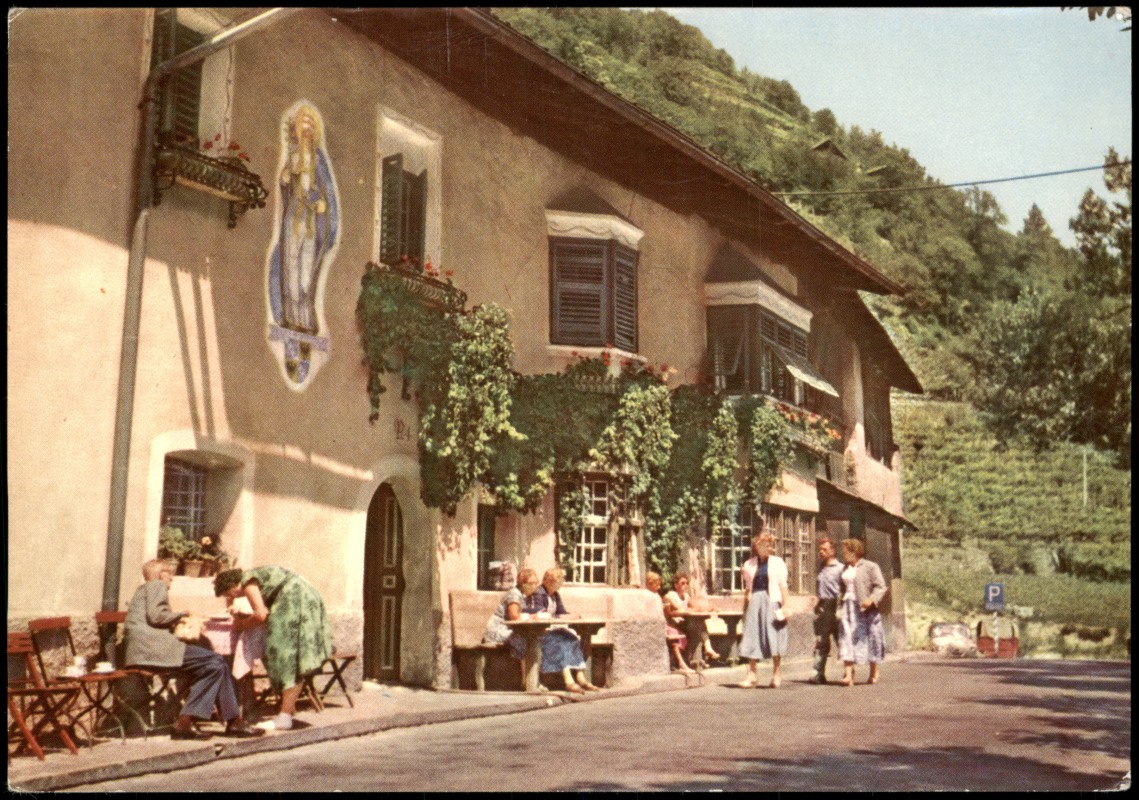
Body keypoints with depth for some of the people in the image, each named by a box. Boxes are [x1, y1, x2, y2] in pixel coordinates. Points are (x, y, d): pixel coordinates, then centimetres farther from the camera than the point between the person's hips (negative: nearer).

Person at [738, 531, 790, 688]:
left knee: (774, 637, 0)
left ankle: (776, 674, 11)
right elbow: (747, 589, 13)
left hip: (772, 601, -2)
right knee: (752, 637, -1)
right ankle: (752, 674, 3)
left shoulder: (777, 563, 4)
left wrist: (785, 606, -7)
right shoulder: (749, 564, 10)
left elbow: (783, 586, 1)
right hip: (755, 602, 2)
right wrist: (745, 609, 11)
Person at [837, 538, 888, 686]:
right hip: (848, 607, 5)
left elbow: (881, 586, -11)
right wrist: (841, 604, 11)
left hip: (865, 608, -5)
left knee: (869, 639, 5)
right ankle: (848, 675, -14)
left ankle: (874, 674, 20)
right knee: (847, 639, -7)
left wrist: (871, 599, -25)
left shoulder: (870, 567, -5)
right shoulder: (846, 569, 16)